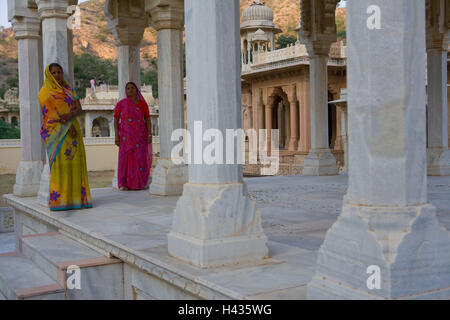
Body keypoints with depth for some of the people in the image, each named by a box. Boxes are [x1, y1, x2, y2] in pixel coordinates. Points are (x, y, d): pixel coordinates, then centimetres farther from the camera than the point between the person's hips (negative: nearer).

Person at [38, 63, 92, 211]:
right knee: (59, 163, -10)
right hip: (56, 132, -5)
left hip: (73, 131, 5)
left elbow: (79, 109, 6)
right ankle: (59, 200, -9)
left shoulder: (69, 91, 18)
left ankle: (75, 196, 3)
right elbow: (51, 112, -8)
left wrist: (68, 115, -16)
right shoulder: (45, 93, 3)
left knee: (74, 162, -1)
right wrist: (67, 126, -17)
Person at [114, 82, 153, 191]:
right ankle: (124, 184, 0)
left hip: (140, 136, 1)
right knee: (125, 158, -5)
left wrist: (149, 134, -5)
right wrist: (116, 136, -8)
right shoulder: (121, 103, 3)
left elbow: (148, 119, 5)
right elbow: (115, 120, 1)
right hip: (126, 136, -1)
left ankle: (140, 183, 7)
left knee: (140, 158, -2)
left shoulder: (142, 103, 5)